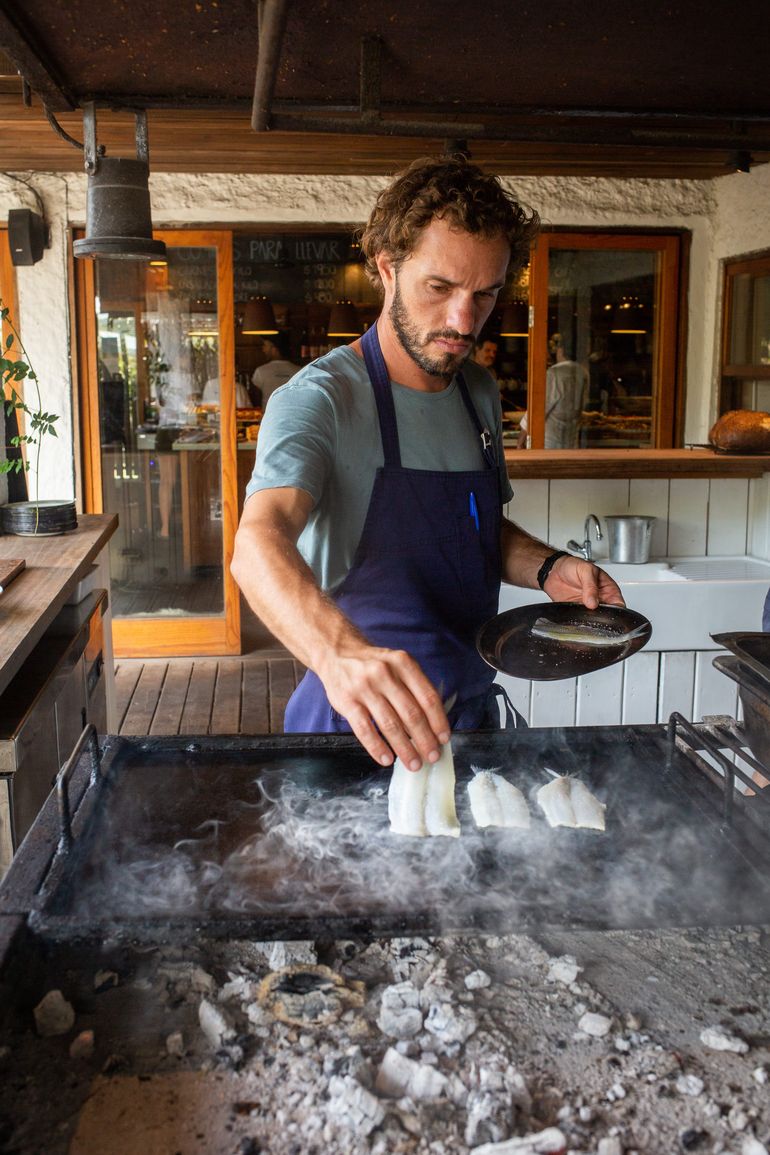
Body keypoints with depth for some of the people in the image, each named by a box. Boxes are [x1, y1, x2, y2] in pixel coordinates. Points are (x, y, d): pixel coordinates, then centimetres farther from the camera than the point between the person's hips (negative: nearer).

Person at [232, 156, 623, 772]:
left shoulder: (480, 393, 4)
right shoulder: (321, 398, -19)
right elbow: (259, 542, -36)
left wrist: (548, 569, -4)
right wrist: (340, 654, -55)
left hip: (472, 713, 7)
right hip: (356, 727, -6)